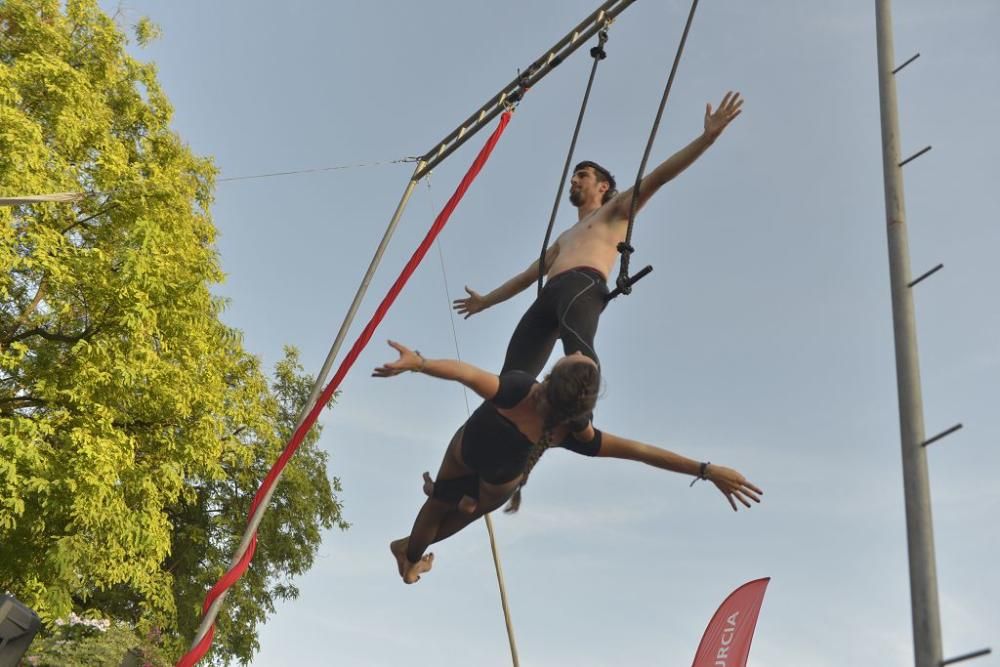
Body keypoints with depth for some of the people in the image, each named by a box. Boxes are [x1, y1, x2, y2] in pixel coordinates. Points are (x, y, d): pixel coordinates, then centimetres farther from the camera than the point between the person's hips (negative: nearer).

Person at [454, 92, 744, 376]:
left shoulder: (614, 211, 24)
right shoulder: (565, 237, 42)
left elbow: (657, 177, 12)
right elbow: (528, 275, 47)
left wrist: (708, 136, 1)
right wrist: (486, 300, 51)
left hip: (584, 285, -6)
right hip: (550, 295, 7)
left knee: (577, 348, -40)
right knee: (512, 380, -15)